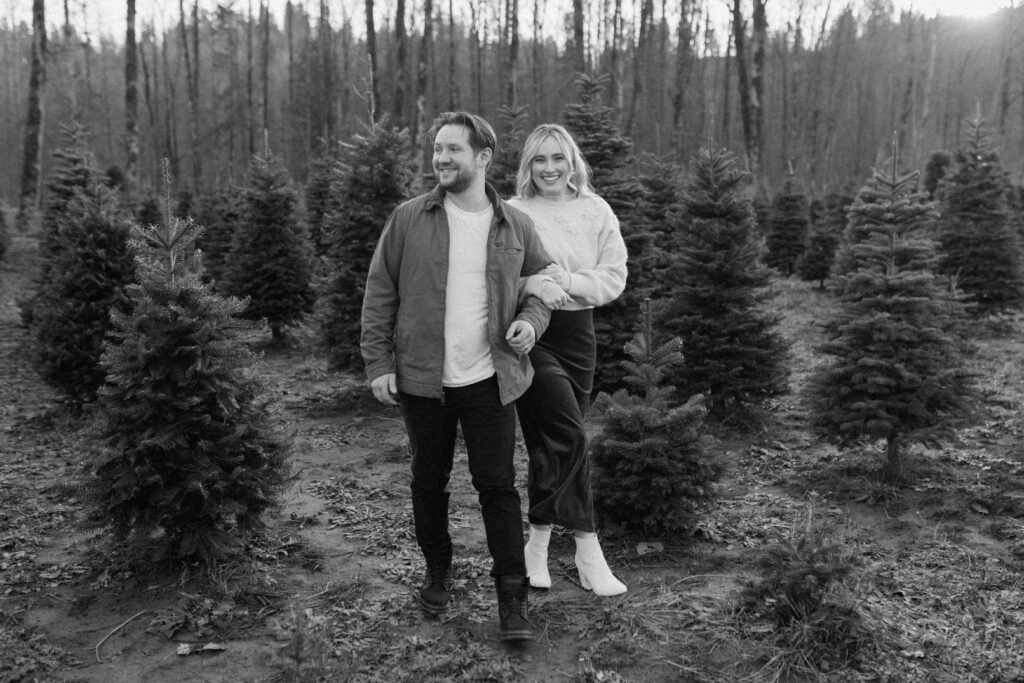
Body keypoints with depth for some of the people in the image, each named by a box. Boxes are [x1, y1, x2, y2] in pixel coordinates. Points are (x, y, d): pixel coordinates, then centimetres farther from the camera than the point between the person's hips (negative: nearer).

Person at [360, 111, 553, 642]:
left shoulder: (515, 227, 3)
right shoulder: (408, 220, -1)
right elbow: (379, 295, 0)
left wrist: (531, 320, -7)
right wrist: (378, 362, -6)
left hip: (490, 379, 0)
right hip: (422, 379, 1)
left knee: (498, 484, 1)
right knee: (429, 482, 13)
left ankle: (512, 597, 11)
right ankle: (437, 575, 34)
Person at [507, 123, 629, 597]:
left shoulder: (596, 212, 7)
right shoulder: (512, 214, -2)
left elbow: (614, 277, 2)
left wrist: (569, 281, -14)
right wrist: (533, 285, -26)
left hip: (578, 332, 4)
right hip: (529, 333, -4)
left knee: (550, 442, 10)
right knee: (569, 437, -13)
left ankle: (538, 543, 25)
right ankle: (587, 549, -2)